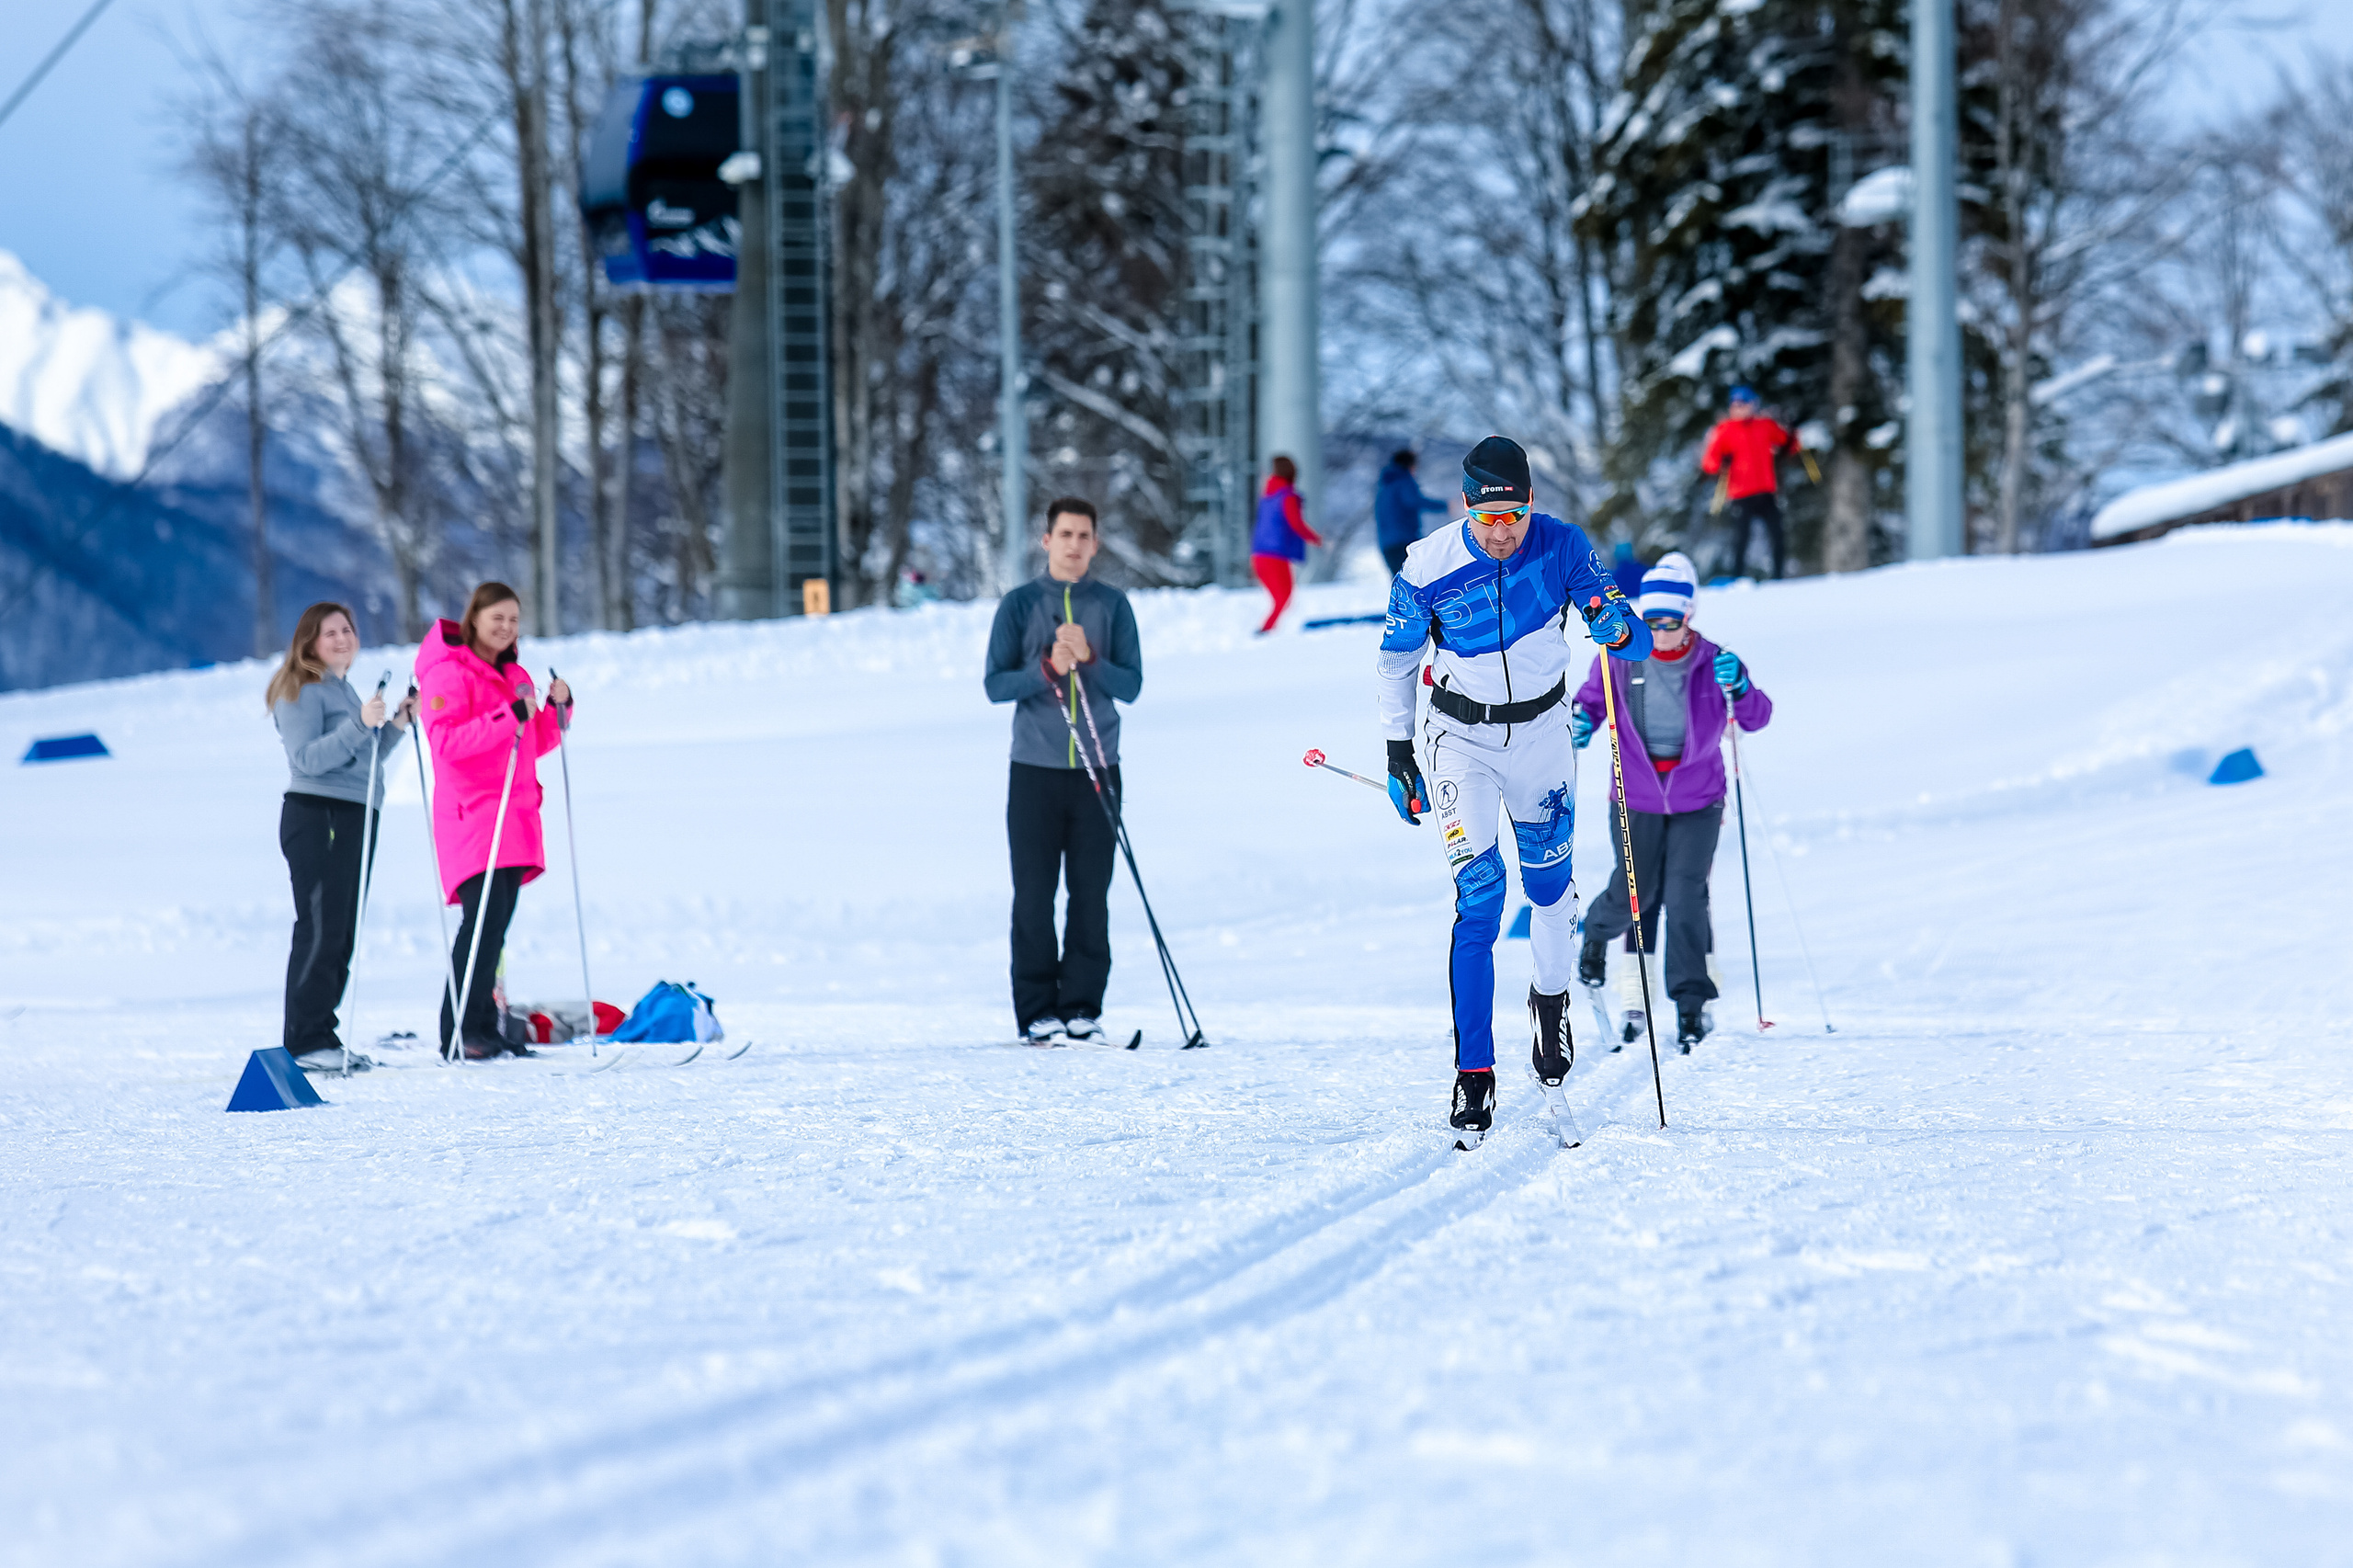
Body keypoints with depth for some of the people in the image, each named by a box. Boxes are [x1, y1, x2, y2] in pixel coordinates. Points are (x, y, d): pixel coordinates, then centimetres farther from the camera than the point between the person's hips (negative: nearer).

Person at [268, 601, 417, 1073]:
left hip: (354, 821, 10)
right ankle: (306, 1040, -14)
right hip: (317, 817, -10)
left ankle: (321, 1035, 11)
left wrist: (396, 726, 13)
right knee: (321, 930, -13)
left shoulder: (342, 690, 23)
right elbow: (307, 758, -18)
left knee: (341, 935, 8)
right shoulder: (303, 691, -6)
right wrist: (359, 725, -26)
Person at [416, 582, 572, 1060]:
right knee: (484, 915, -18)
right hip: (471, 811, -8)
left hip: (514, 818, 8)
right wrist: (510, 716, -23)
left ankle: (484, 1027, 9)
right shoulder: (448, 673, -6)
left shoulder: (515, 676, 20)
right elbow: (447, 741, -19)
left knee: (497, 924, 6)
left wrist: (556, 708, 5)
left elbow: (534, 744, 23)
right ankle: (458, 1032, -18)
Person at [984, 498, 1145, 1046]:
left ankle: (1083, 1008, 6)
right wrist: (1047, 668, -17)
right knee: (1034, 897, -2)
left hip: (1097, 772, 1)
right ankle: (1037, 1011, 2)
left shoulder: (1112, 605, 7)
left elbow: (1132, 685, 2)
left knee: (1091, 897, 1)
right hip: (1035, 769, -1)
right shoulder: (1020, 604, 4)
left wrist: (1089, 659, -15)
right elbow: (995, 684, -1)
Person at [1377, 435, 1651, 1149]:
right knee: (1479, 892, -14)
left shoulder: (1563, 548, -16)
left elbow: (1636, 640, -12)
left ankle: (1552, 1002, 45)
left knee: (1549, 881, 15)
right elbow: (1397, 661, -2)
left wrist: (1618, 630, -36)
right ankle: (1474, 1076, -14)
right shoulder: (1429, 569, -18)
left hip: (1543, 729, 2)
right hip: (1462, 736, -2)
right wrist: (1398, 757, 0)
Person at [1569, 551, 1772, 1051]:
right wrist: (1580, 722, -16)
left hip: (1697, 799, -1)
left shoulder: (1712, 662, -6)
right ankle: (1596, 935, 37)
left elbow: (1756, 718, -9)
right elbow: (1591, 699, 7)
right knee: (1633, 896, 2)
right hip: (1636, 798, 1)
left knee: (1686, 898, -9)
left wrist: (1739, 688, -30)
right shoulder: (1620, 659, -5)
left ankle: (1692, 1004, -4)